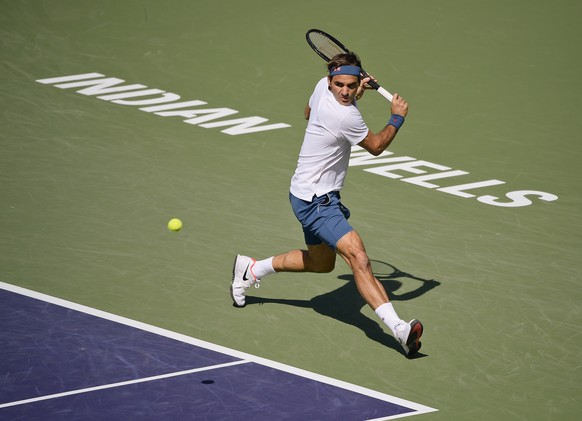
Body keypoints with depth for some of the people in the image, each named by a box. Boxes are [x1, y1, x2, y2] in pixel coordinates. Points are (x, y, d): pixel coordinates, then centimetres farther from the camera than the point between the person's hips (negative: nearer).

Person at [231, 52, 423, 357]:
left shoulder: (322, 86, -1)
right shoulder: (346, 117, -25)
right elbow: (376, 146, -7)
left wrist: (354, 96, 19)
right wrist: (397, 118, 7)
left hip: (314, 196, 11)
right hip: (314, 200, -11)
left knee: (322, 262, 28)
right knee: (357, 257, -25)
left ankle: (250, 269, 41)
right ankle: (399, 328, -40)